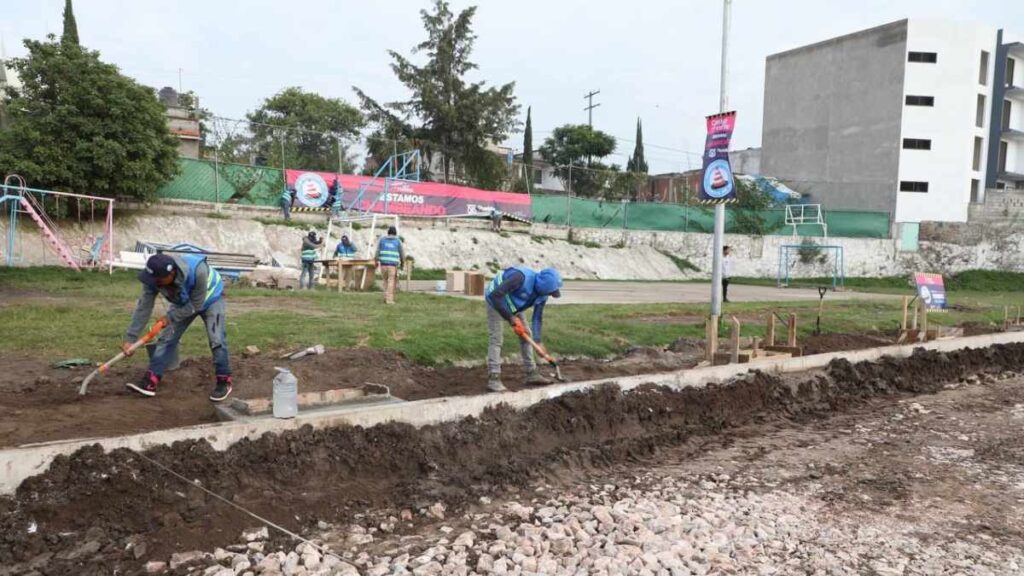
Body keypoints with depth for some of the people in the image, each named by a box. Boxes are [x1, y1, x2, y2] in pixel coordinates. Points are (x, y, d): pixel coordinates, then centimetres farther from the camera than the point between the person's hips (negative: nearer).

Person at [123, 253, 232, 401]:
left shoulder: (197, 271, -44)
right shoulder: (154, 277, -29)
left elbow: (196, 304, -30)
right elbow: (144, 307, -23)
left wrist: (170, 317, -25)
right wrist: (130, 338, -24)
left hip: (209, 299, -5)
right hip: (184, 303, 5)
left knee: (216, 340, -16)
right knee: (166, 338, -4)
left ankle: (224, 382, -3)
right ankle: (150, 382, -1)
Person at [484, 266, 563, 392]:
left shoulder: (542, 294, -14)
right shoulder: (521, 277, -39)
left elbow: (537, 317, -5)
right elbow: (495, 296, -40)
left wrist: (538, 341, -13)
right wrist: (511, 319, -34)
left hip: (513, 306, 8)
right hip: (495, 303, -8)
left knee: (525, 335, 7)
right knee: (496, 339, -16)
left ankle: (532, 374, 15)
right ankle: (493, 380, -15)